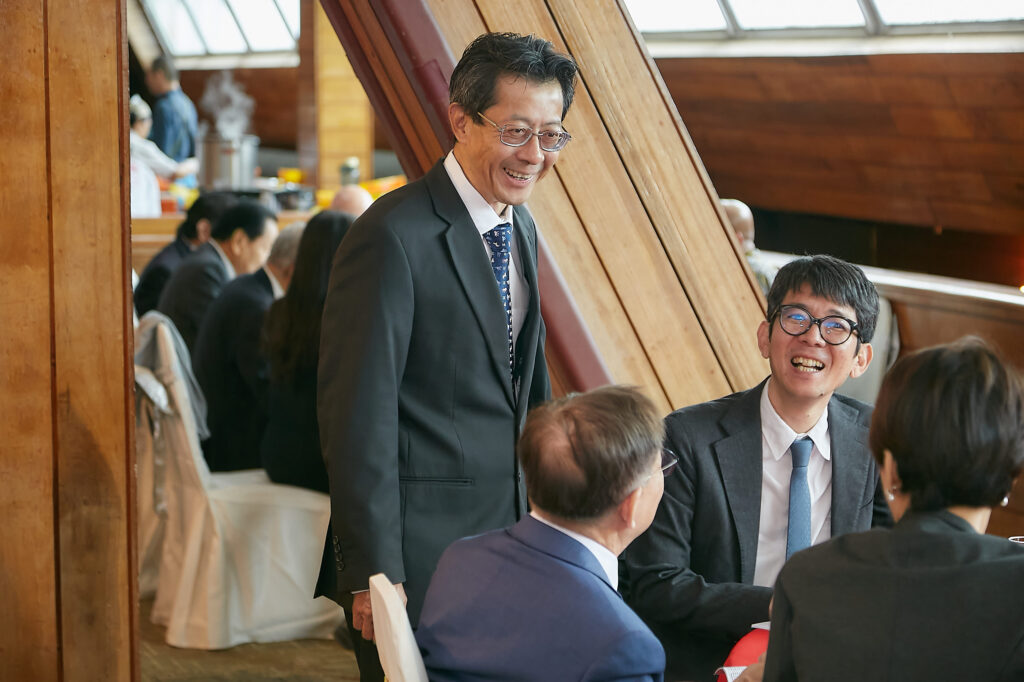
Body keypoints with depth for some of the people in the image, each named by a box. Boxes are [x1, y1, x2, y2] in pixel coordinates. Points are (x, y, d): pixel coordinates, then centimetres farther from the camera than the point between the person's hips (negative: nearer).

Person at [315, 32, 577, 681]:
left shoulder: (520, 229, 10)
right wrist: (373, 574, -19)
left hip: (507, 531, 8)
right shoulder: (394, 237, -18)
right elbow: (357, 416, -19)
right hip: (418, 551, -8)